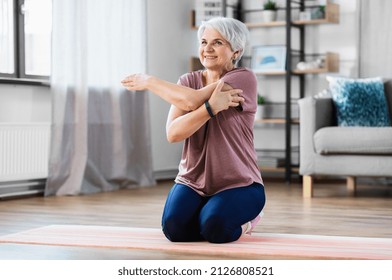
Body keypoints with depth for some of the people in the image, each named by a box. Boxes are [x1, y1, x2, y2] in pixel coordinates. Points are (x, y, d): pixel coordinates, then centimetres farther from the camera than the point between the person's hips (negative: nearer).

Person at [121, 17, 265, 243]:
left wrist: (150, 81, -10)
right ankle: (208, 212, 11)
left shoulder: (244, 79, -11)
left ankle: (244, 218, 6)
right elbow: (173, 133, -14)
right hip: (193, 181, 4)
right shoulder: (188, 81, 3)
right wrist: (211, 107, -28)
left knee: (214, 228, -30)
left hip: (238, 184, -4)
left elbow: (192, 100, -25)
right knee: (174, 228, -23)